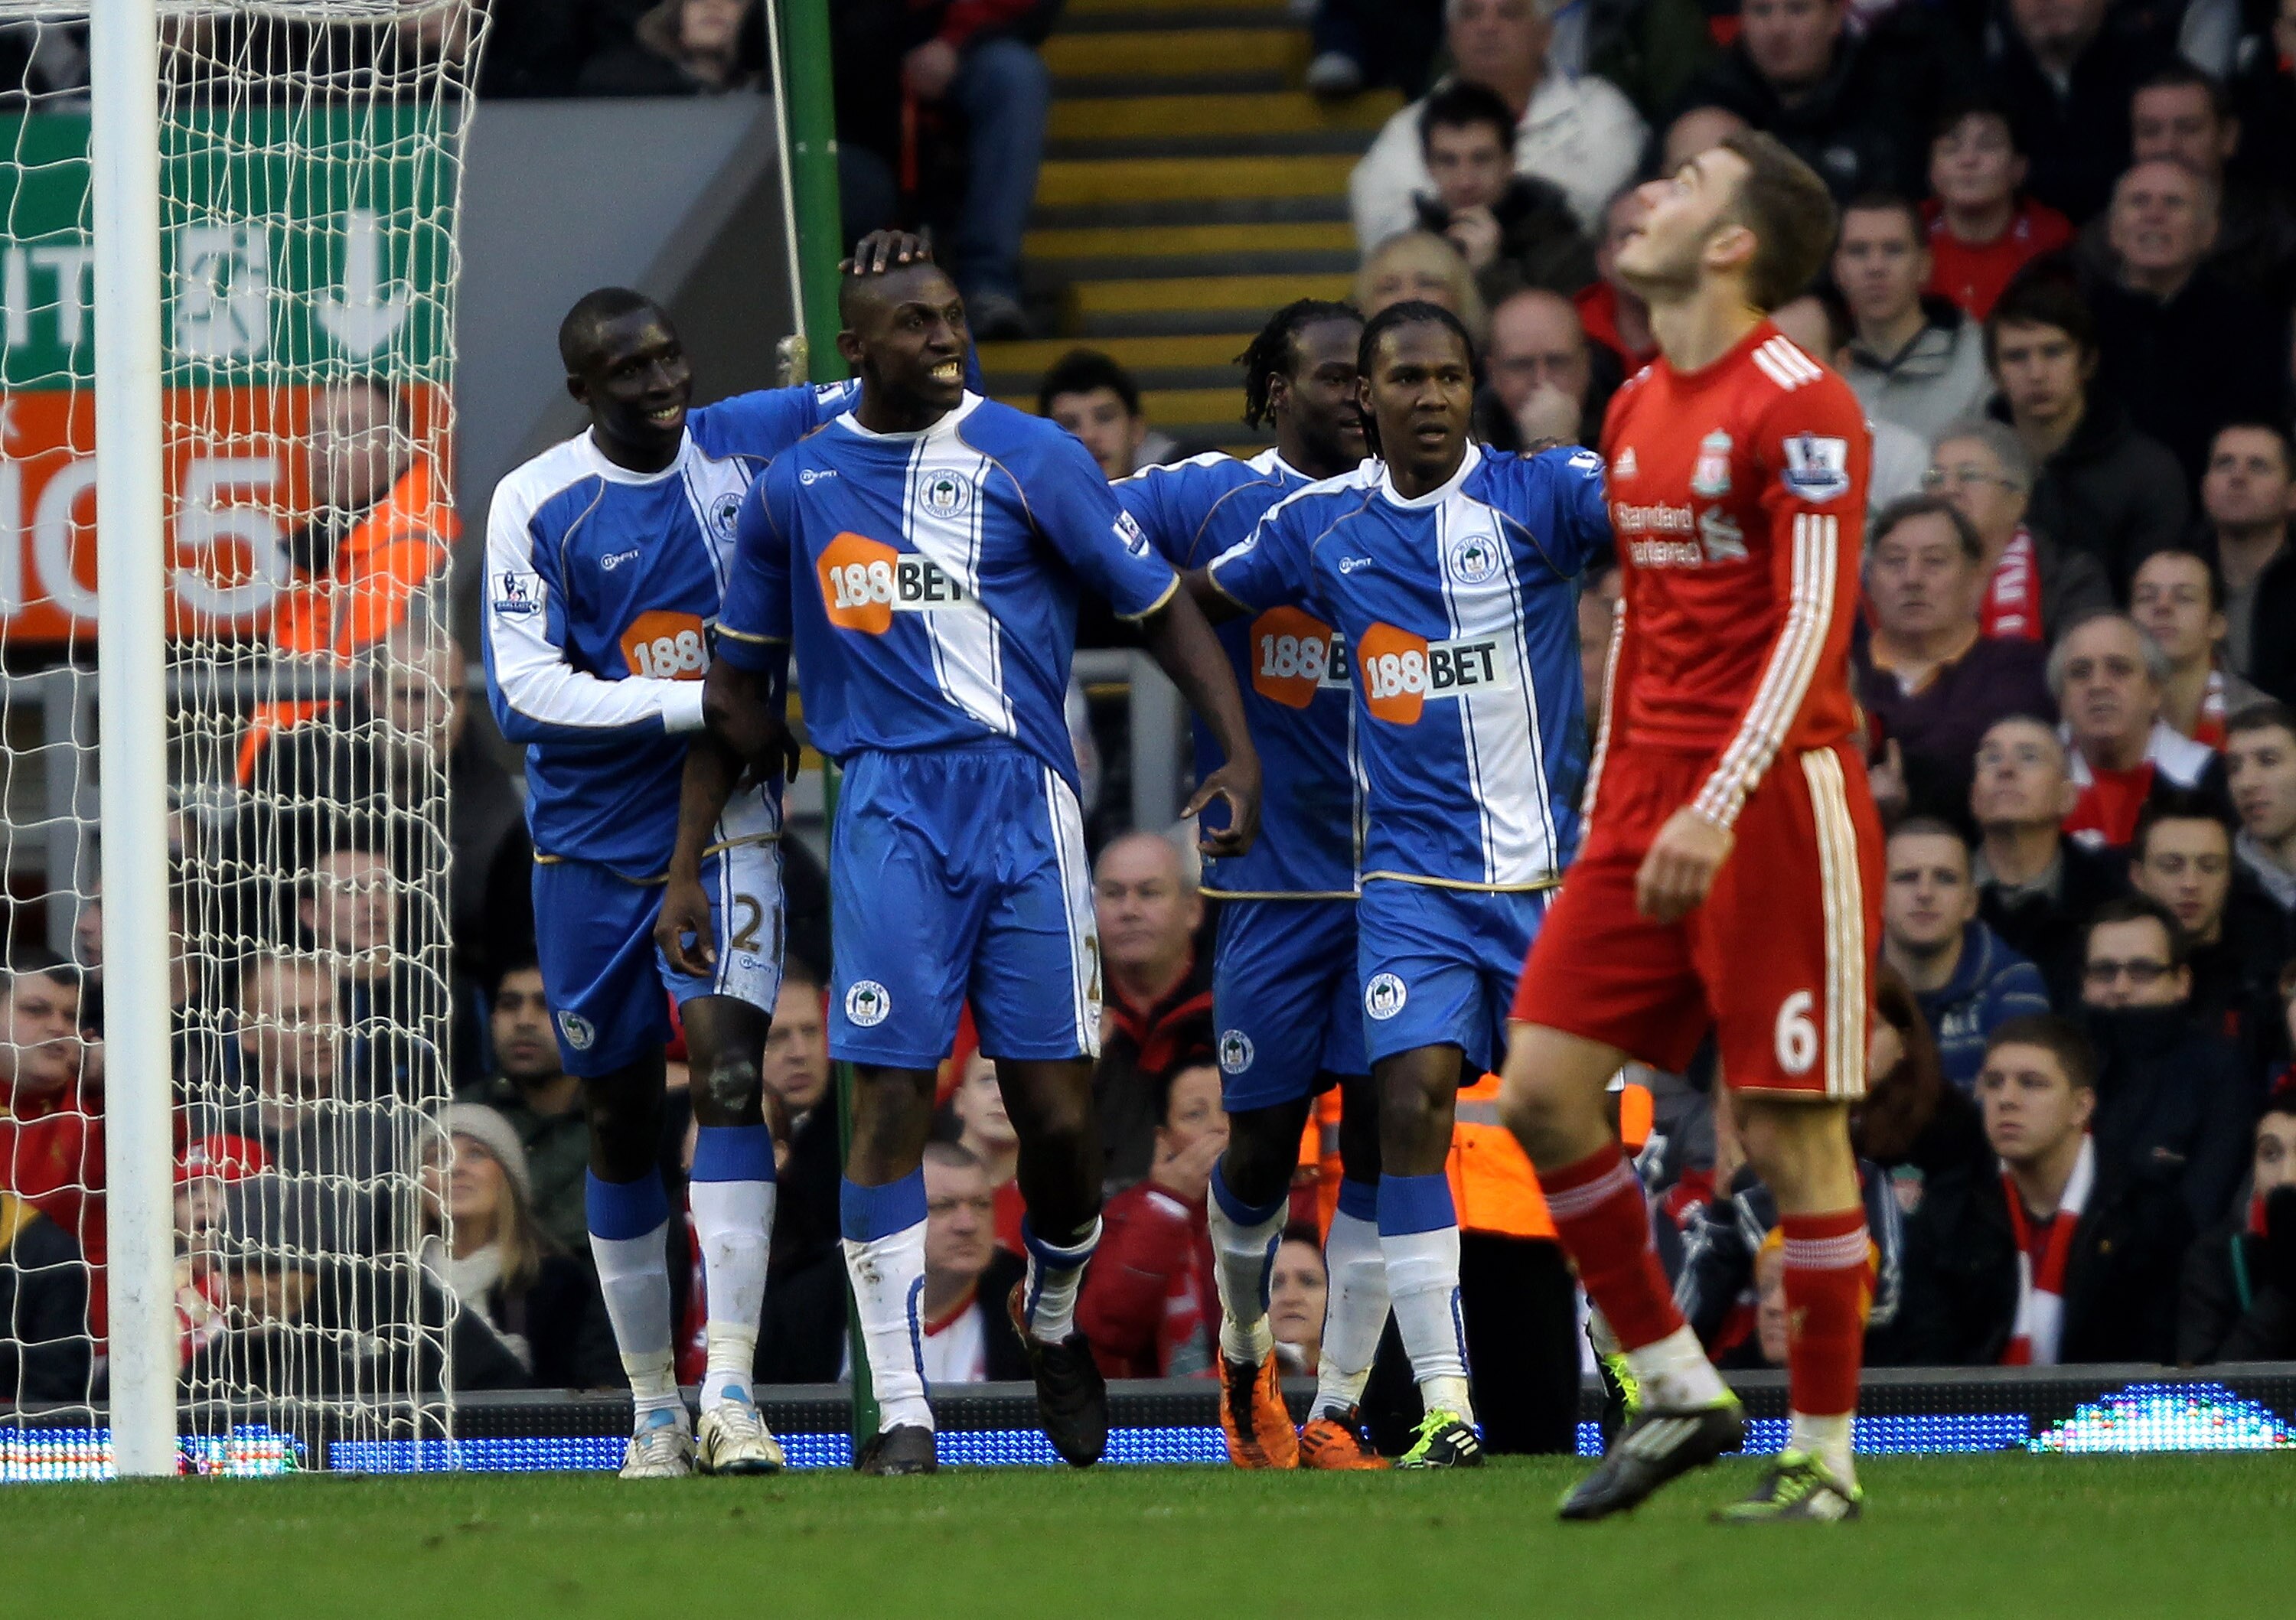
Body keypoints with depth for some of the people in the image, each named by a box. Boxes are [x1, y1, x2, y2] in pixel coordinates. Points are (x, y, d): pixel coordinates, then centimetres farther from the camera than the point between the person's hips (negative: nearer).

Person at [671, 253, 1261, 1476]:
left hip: (1022, 800, -1)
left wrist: (1240, 751, -8)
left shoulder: (1029, 460, 4)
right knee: (889, 1103, -9)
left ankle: (1054, 1324, 28)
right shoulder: (793, 490, 10)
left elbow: (1162, 608, 6)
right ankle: (901, 1413, -5)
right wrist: (686, 867, 14)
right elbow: (735, 694, 18)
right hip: (888, 811, 1)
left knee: (1059, 1114, -2)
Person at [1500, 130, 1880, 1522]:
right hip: (1651, 799, 8)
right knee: (1543, 1088, -2)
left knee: (1793, 1137, -4)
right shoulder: (1638, 412, 15)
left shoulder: (1800, 407, -11)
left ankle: (1825, 1459, 5)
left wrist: (1718, 809, -26)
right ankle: (1680, 1391, 9)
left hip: (1779, 800, -8)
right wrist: (1607, 812, 20)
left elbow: (1813, 623, -18)